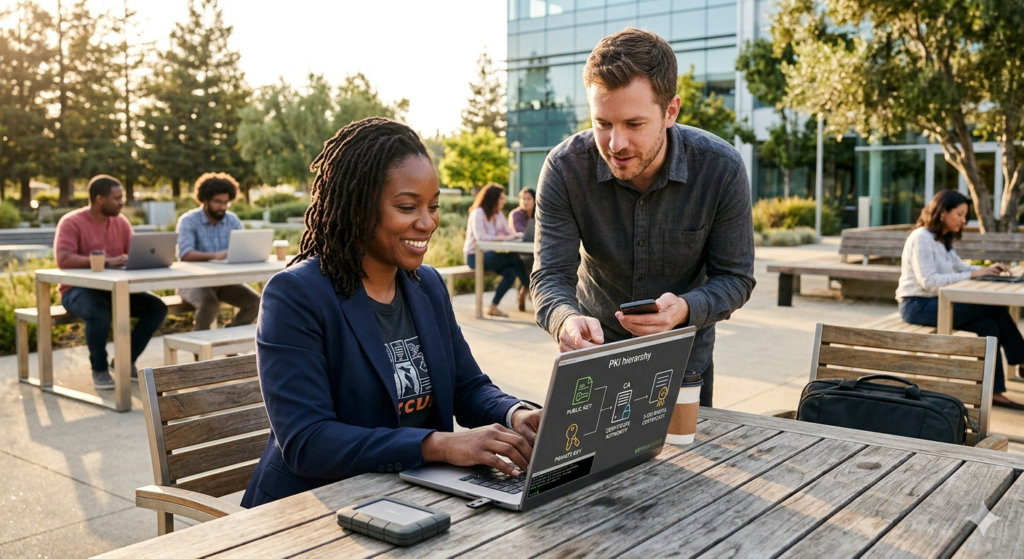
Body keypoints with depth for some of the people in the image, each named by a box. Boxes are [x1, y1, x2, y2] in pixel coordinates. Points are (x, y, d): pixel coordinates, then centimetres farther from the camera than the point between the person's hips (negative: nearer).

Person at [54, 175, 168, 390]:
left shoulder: (120, 221, 5)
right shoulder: (71, 222, -13)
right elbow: (63, 259, -26)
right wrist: (105, 261, -34)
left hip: (113, 288, 6)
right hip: (78, 289, -6)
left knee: (157, 307, -13)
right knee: (100, 313, -38)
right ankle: (99, 369, -13)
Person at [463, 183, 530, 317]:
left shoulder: (498, 214, 11)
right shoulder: (478, 213, -13)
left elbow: (509, 232, 5)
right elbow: (481, 237, -25)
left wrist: (519, 235, -18)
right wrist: (504, 238, -28)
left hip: (488, 255, 7)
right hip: (475, 256, -7)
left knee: (511, 272, -20)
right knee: (515, 259, -20)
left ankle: (494, 307, -11)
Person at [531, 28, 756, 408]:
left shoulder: (721, 168, -22)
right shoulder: (564, 168, -22)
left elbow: (736, 278, -15)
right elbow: (550, 276, -22)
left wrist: (685, 309, -36)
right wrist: (566, 320, -45)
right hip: (598, 346, 0)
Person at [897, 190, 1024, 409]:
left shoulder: (942, 240, 16)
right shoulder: (921, 238, -14)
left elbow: (961, 268, 14)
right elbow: (929, 282, -21)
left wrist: (987, 270, -6)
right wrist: (972, 274, -19)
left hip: (934, 302, 9)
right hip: (917, 306, -9)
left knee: (988, 323, -14)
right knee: (994, 307, -16)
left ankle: (993, 390, -10)